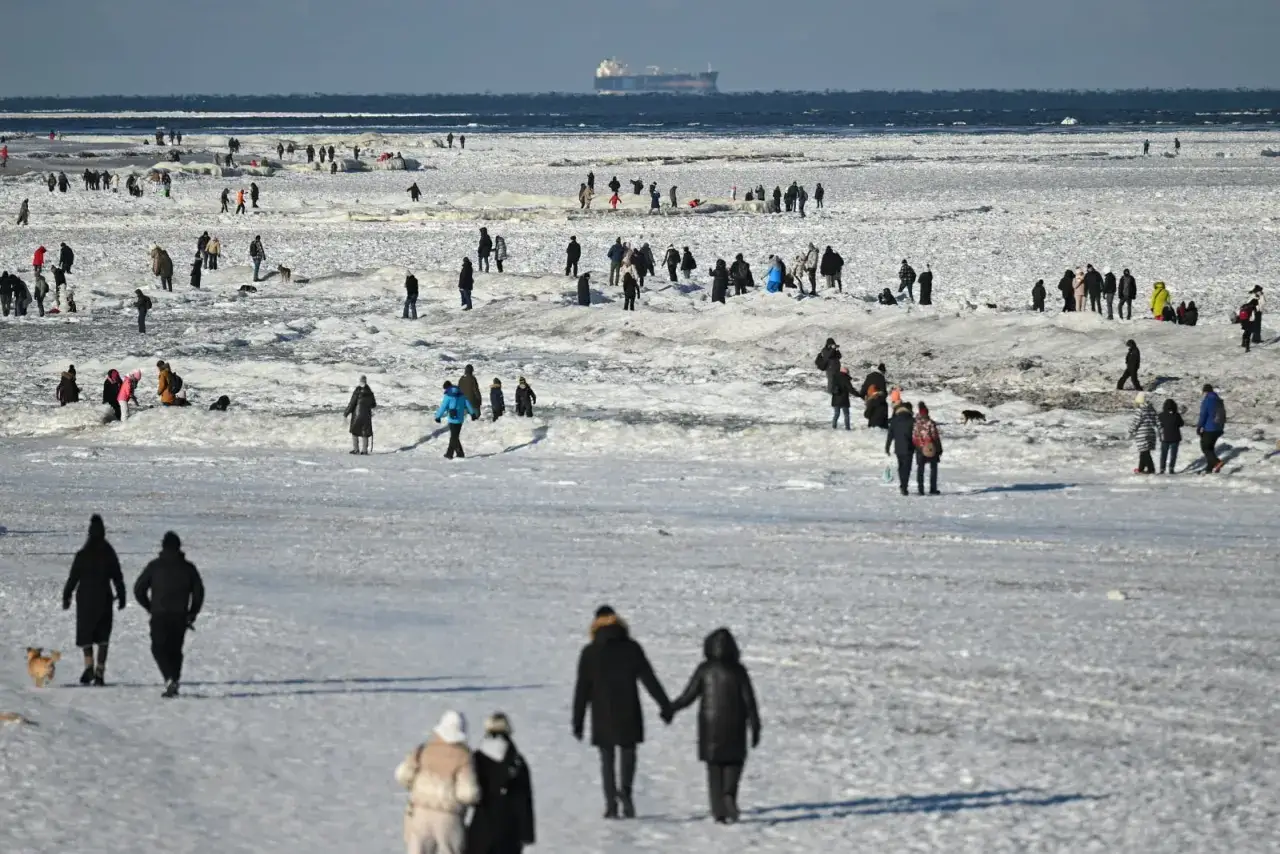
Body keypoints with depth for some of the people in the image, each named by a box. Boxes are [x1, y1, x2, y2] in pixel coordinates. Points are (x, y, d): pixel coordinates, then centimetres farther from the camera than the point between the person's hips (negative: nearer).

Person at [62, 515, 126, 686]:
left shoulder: (82, 555, -8)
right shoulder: (109, 554, -1)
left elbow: (73, 578, -5)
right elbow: (118, 578, 4)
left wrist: (66, 597, 5)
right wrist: (121, 596, 15)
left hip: (85, 599, -2)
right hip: (104, 599, 2)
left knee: (85, 634, 7)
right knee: (103, 636, 9)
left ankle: (89, 665, -16)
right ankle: (100, 671, 1)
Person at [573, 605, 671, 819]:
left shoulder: (589, 653, 0)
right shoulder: (631, 648, 0)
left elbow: (582, 690, 1)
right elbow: (649, 679, -1)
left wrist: (577, 722, 6)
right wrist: (665, 705, 4)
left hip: (602, 716, 0)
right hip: (628, 714, 0)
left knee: (607, 759, 7)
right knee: (628, 753, 10)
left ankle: (611, 804, -3)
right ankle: (625, 788, -17)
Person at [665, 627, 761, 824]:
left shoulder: (705, 670, -6)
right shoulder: (738, 670, -6)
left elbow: (688, 696, -4)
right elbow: (749, 701, -5)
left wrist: (671, 710, 13)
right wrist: (755, 728, 2)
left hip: (710, 726, 0)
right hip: (734, 727, 0)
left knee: (714, 767, 9)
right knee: (734, 761, 16)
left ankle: (719, 812, 4)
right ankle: (730, 793, -13)